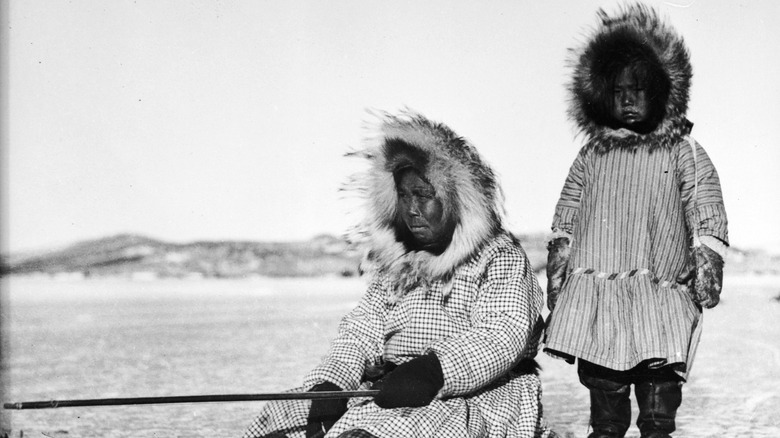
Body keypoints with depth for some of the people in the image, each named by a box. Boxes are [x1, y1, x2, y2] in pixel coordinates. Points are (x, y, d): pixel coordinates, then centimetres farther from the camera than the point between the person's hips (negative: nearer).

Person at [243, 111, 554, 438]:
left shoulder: (502, 258, -1)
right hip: (388, 388, 6)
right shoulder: (393, 263, 19)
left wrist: (432, 372, -32)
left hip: (477, 396, -6)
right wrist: (329, 384, -11)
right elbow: (361, 329, 10)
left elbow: (504, 336, -16)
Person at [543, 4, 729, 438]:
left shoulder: (684, 153, 6)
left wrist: (707, 265, -7)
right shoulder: (591, 157, 14)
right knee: (602, 384, 5)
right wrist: (556, 277, 12)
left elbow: (709, 221, 4)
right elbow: (565, 221, 18)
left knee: (659, 381, -7)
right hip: (593, 293, 3)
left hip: (661, 293, -3)